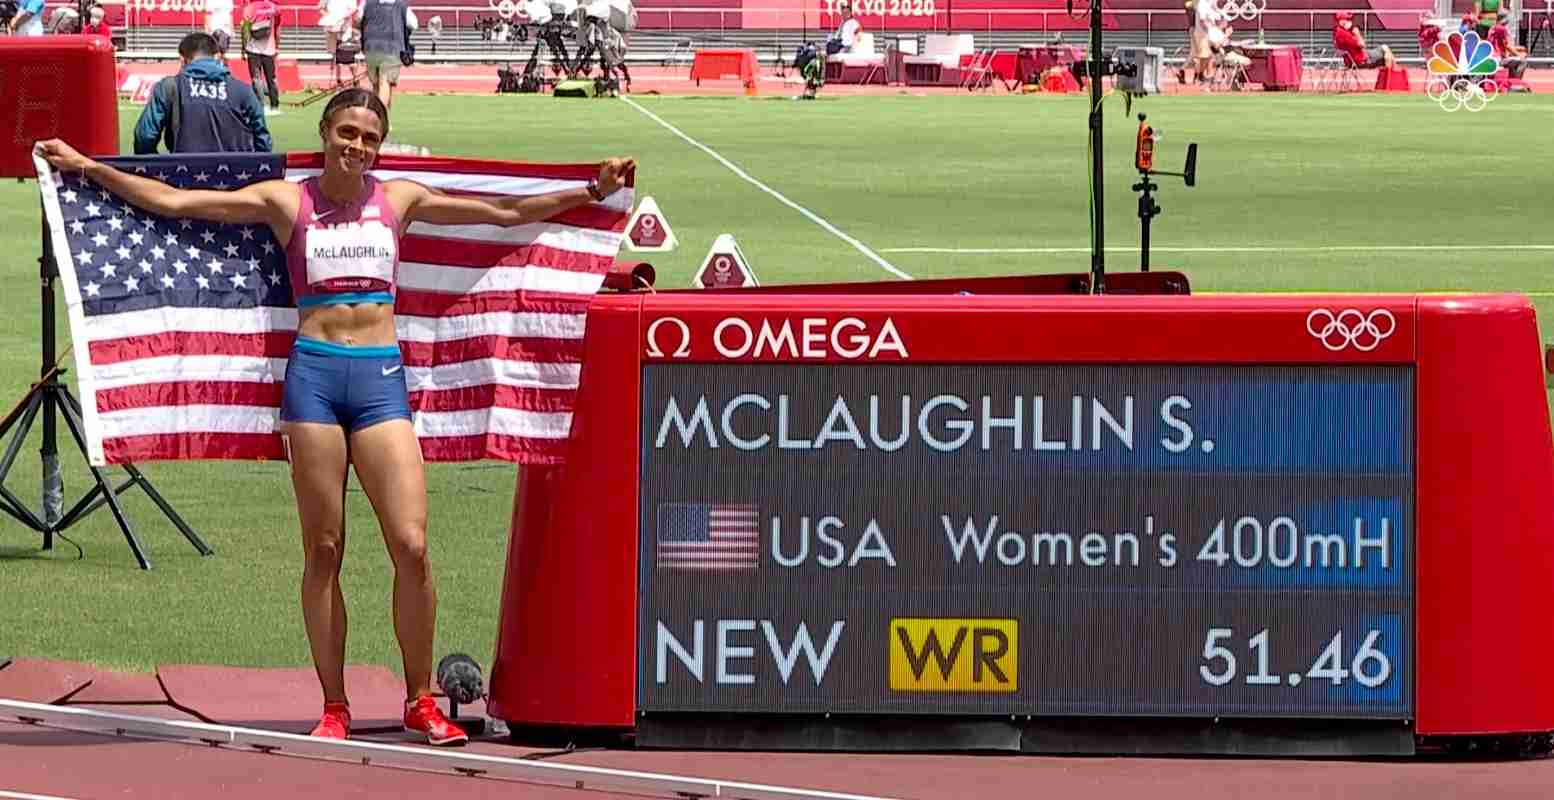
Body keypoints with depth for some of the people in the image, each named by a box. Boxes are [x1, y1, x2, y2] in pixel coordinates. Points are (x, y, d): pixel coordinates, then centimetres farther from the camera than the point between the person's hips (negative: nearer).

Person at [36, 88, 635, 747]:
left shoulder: (400, 199, 12)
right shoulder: (285, 201, 6)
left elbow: (506, 212, 18)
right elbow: (172, 201, 4)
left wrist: (591, 191, 15)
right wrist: (86, 168, 0)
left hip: (381, 377, 1)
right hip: (314, 374, -1)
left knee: (411, 547, -9)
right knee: (323, 551, 1)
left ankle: (421, 702, 4)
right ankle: (334, 708, 8)